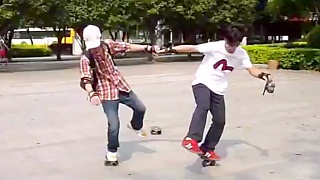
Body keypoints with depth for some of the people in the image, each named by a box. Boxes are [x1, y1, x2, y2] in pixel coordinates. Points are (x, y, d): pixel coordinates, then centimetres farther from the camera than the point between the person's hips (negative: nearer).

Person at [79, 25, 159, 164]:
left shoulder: (108, 45, -7)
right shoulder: (86, 58, -20)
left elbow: (127, 47, 0)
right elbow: (86, 79, -29)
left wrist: (147, 48, -2)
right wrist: (92, 94, -47)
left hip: (121, 86, 6)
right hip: (107, 93, -5)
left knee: (140, 108, 16)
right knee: (114, 125, -11)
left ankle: (135, 126, 49)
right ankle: (111, 151, 14)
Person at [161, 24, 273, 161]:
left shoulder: (242, 54, -3)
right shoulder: (214, 47, -17)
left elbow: (252, 70, -3)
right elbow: (191, 48, -22)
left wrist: (262, 74, -26)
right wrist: (170, 50, -29)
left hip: (218, 90, 5)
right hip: (202, 83, -5)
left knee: (220, 121, 3)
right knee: (203, 106, -34)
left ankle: (207, 149, 20)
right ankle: (191, 140, -39)